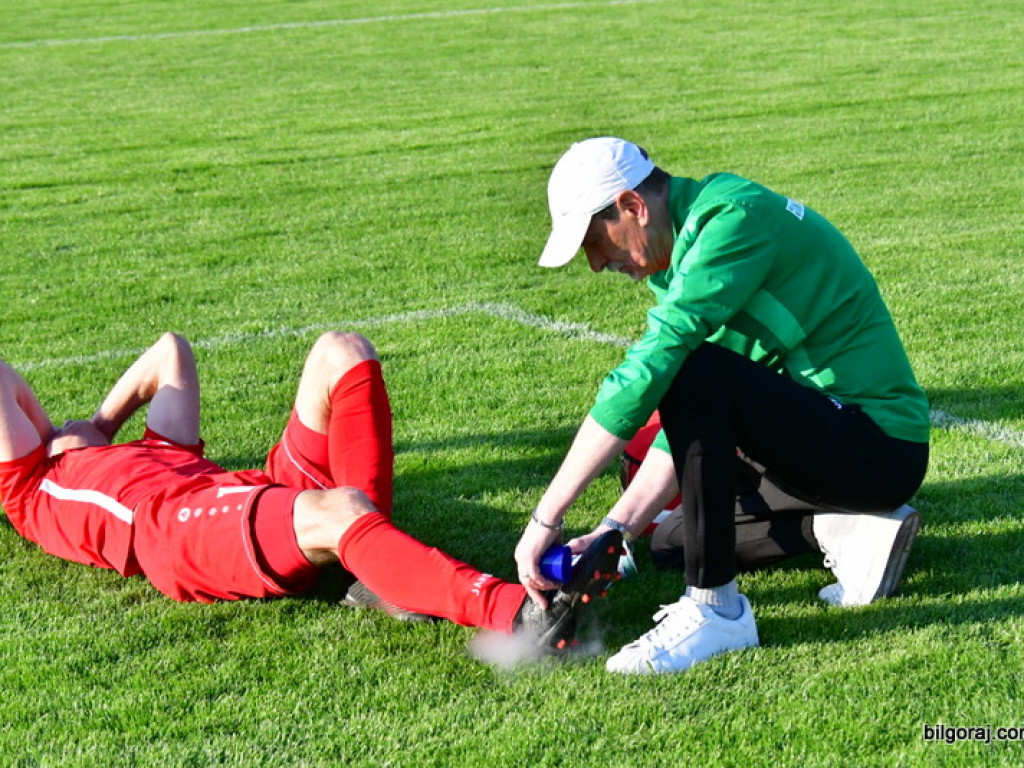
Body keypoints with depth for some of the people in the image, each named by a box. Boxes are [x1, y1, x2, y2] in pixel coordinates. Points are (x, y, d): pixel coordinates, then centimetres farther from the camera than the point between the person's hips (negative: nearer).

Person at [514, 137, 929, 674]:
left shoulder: (736, 218, -21)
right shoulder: (684, 249, 9)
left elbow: (647, 372, -28)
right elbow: (687, 422, 10)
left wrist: (546, 518, -27)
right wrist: (615, 529, -1)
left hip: (881, 445, -10)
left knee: (694, 375, -30)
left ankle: (715, 611, -20)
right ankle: (845, 527, 11)